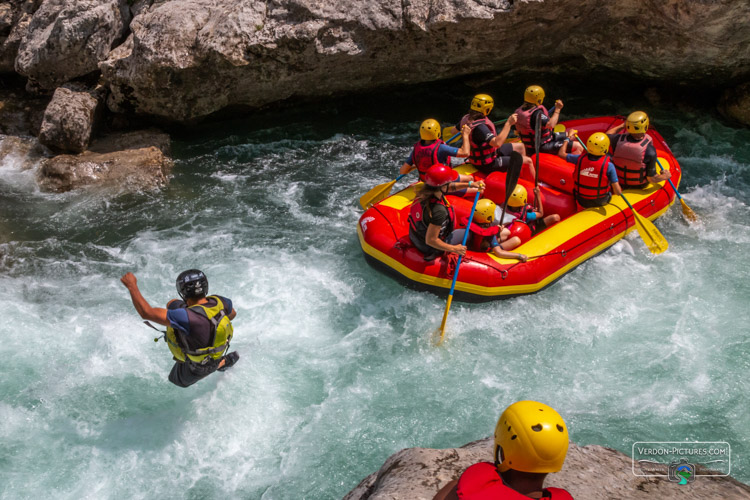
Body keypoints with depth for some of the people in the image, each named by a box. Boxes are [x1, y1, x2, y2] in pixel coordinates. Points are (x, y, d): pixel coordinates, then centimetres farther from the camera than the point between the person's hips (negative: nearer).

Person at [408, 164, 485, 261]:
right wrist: (453, 249, -23)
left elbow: (450, 187, 5)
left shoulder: (425, 190, -16)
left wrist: (470, 184, -2)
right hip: (428, 248, -7)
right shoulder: (439, 210, -39)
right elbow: (430, 241, -33)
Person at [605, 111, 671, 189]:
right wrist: (665, 176, -3)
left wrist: (622, 126, 9)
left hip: (619, 183, 2)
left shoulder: (618, 140, -25)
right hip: (640, 186, -2)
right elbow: (652, 179, -22)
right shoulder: (649, 150, -32)